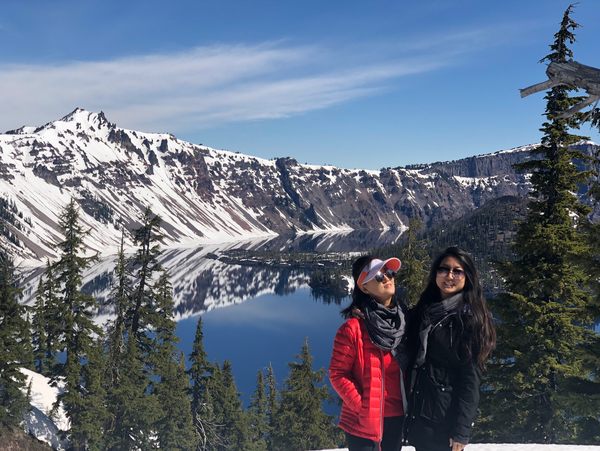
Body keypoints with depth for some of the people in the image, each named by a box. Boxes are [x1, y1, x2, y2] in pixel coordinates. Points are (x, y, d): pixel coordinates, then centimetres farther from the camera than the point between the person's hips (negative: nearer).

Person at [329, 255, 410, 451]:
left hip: (397, 417, 5)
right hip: (364, 420, -5)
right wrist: (361, 406, -16)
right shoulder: (353, 328, -15)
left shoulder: (405, 319, 1)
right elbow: (338, 374, -11)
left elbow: (412, 366, 10)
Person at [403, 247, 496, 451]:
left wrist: (461, 430, -14)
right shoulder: (422, 310, 6)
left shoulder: (471, 320, -9)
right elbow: (410, 359, 13)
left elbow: (471, 380, -11)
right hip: (418, 412, 5)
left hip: (446, 418, -5)